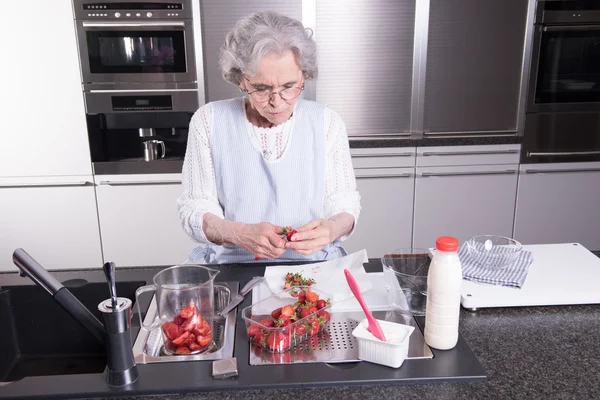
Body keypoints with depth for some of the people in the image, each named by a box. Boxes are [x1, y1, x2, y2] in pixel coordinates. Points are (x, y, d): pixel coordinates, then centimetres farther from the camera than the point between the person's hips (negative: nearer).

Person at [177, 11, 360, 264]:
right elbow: (195, 209, -3)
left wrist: (332, 228, -20)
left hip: (313, 263, 1)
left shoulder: (327, 122, -1)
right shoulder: (209, 121, -4)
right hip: (230, 262, 0)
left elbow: (345, 204, 3)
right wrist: (240, 233, -23)